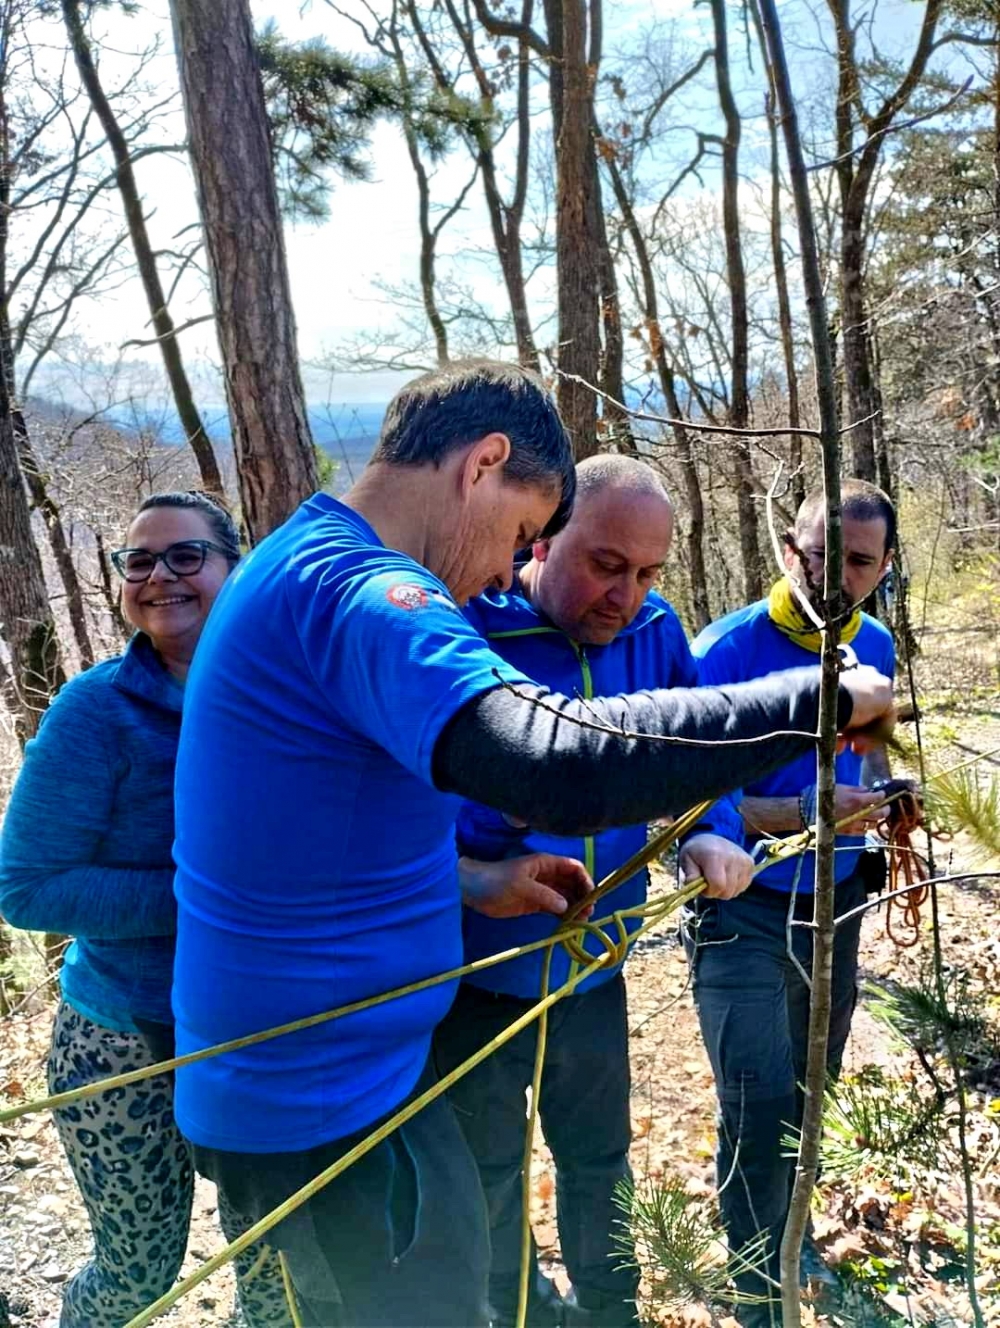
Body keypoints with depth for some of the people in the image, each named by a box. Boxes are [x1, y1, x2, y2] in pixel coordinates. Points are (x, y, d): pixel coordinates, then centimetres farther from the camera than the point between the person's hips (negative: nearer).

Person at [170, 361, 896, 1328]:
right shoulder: (355, 590, -25)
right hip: (328, 1108, -10)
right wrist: (822, 698, -28)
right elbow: (561, 764, -41)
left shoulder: (298, 570, 9)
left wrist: (466, 885, 7)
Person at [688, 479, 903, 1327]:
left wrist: (886, 801, 2)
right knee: (759, 1104, -6)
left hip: (834, 906, 6)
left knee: (810, 1092, 19)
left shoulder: (875, 647, -1)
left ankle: (783, 1233, 44)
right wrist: (808, 813, -34)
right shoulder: (728, 648, -20)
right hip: (745, 912, -6)